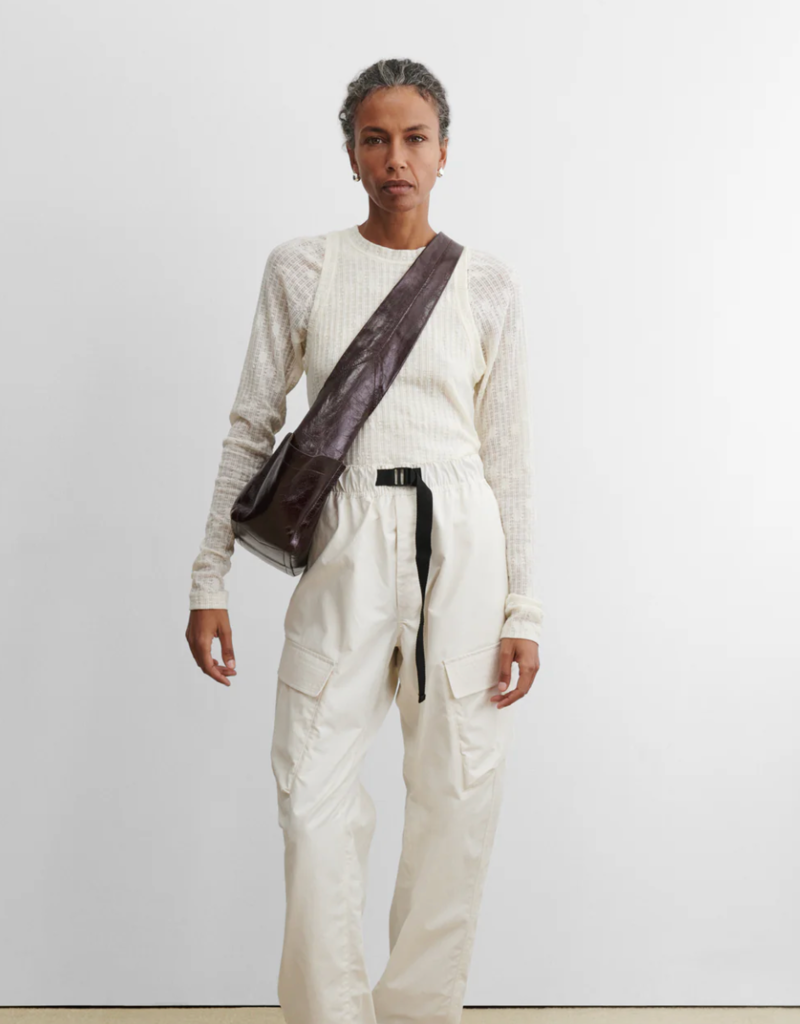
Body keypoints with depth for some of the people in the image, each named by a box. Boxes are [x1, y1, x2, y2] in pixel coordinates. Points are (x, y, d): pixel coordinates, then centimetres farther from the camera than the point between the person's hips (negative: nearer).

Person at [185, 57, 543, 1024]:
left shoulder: (488, 283, 6)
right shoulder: (302, 267, 5)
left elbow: (508, 453, 7)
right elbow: (252, 425, 7)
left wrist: (522, 608, 3)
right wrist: (209, 578, 3)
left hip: (459, 542, 1)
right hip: (345, 545, 0)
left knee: (456, 800, 4)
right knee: (316, 796, -3)